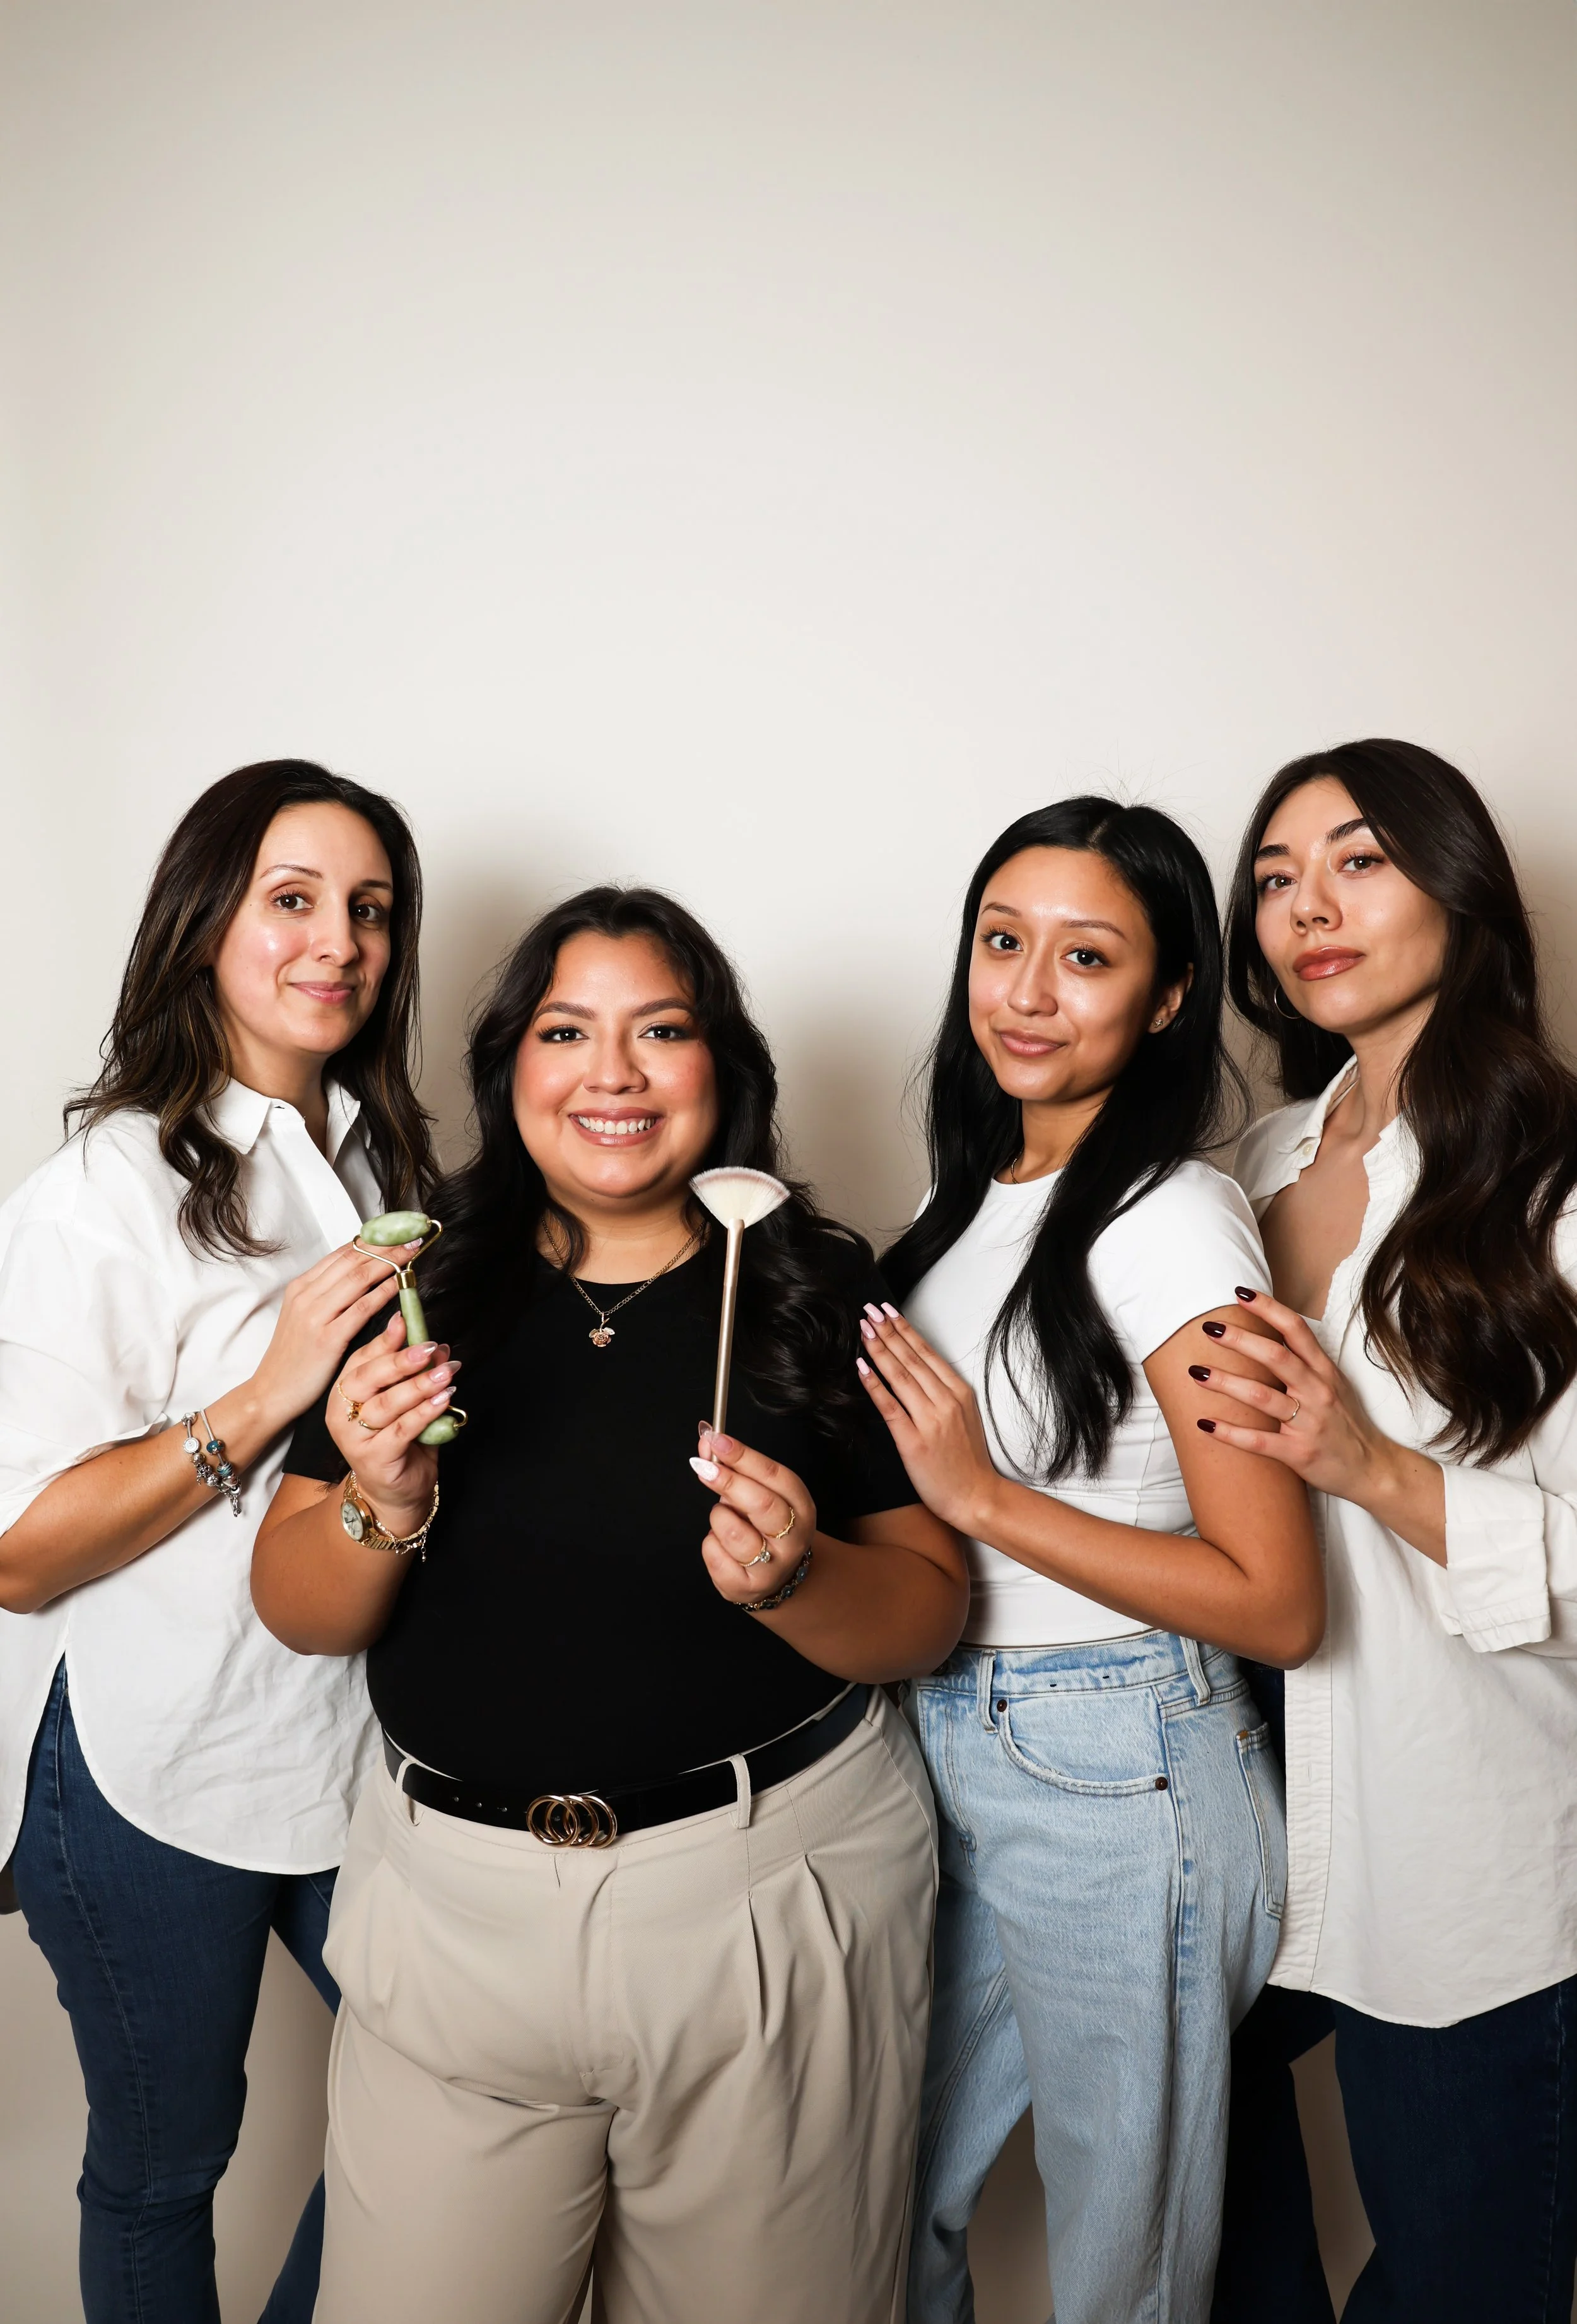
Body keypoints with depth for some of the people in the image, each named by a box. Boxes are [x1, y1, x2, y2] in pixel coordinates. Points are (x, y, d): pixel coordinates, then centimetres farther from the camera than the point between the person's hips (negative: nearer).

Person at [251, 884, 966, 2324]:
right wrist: (383, 1507, -19)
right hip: (456, 1895, 2)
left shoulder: (818, 1287, -5)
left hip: (768, 1898, -1)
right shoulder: (425, 1283, -1)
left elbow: (931, 1615, -2)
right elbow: (300, 1615, 1)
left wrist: (792, 1576, -22)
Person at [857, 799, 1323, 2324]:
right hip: (938, 1745, 7)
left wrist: (982, 1498, -22)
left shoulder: (1170, 1224, -18)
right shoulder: (970, 1192, 5)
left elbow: (1277, 1608, -20)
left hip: (1113, 1784, -7)